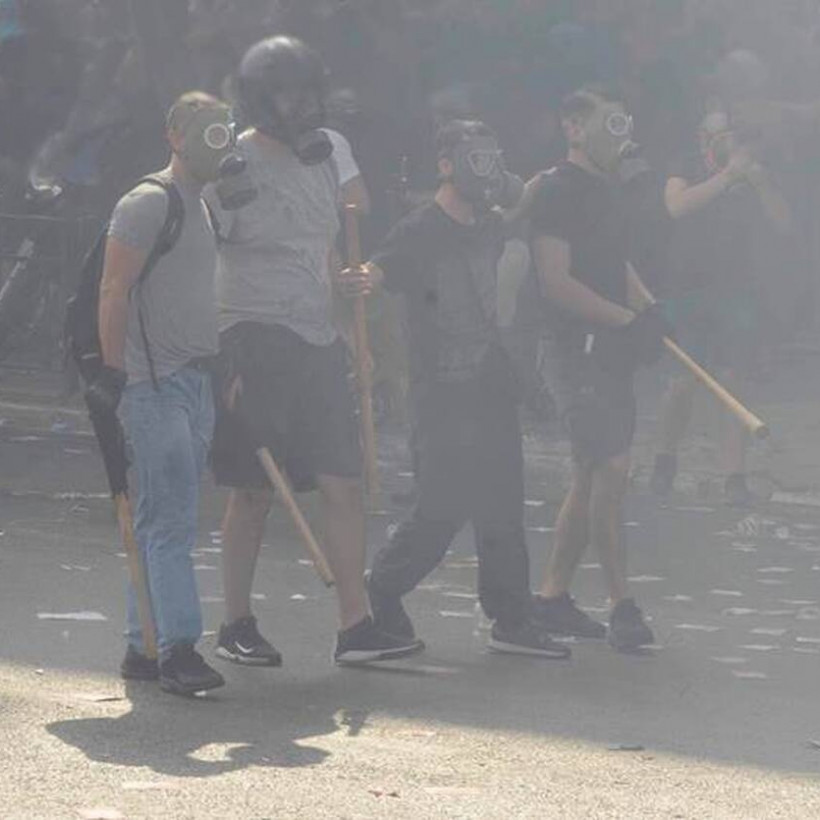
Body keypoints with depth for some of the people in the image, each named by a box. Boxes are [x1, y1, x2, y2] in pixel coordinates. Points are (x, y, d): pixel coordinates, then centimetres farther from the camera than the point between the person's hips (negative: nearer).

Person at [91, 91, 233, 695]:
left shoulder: (205, 206, 19)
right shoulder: (148, 203, -9)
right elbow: (114, 292, -14)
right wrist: (113, 372, -19)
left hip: (197, 383, 9)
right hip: (154, 384, -9)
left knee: (161, 523, 10)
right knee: (172, 521, -14)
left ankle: (144, 646, 13)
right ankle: (178, 646, -18)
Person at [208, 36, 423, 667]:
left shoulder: (324, 155, 14)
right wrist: (218, 359, -14)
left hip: (317, 343, 6)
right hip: (254, 340, -6)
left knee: (345, 484, -2)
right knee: (254, 492, 0)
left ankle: (356, 625, -2)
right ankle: (236, 626, 12)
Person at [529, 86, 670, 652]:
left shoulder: (607, 190, 17)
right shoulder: (559, 191, -12)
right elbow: (558, 283, -19)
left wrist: (648, 316, 10)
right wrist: (629, 319, -20)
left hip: (612, 349, 10)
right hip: (579, 346, -10)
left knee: (594, 474, 12)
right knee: (610, 467, -14)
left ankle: (553, 597, 19)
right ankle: (623, 607, -11)